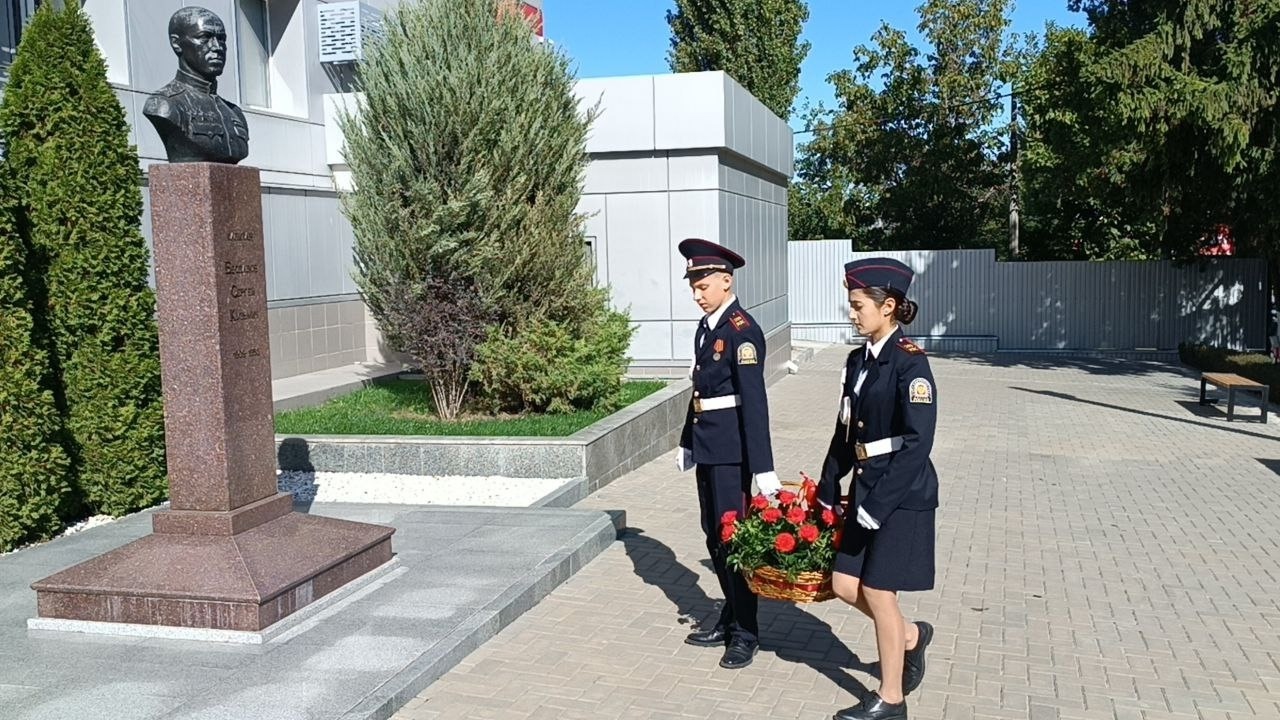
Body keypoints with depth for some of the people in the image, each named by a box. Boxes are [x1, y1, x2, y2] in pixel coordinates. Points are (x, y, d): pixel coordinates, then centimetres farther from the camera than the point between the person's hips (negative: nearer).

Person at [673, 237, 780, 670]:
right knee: (714, 536, 16)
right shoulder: (706, 328, 11)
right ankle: (730, 619, 30)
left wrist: (763, 469, -26)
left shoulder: (742, 330, -17)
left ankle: (745, 633, 12)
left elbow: (754, 400, -23)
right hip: (707, 447, 9)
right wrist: (687, 442, 24)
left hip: (732, 449, -9)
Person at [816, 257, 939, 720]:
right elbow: (845, 430, 14)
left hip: (902, 494, -8)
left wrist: (878, 503, -22)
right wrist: (828, 489, 13)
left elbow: (918, 442, -21)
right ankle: (911, 636, 37)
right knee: (845, 585, 11)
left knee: (877, 592, 1)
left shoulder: (909, 362, -17)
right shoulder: (858, 360, 7)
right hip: (866, 487, 8)